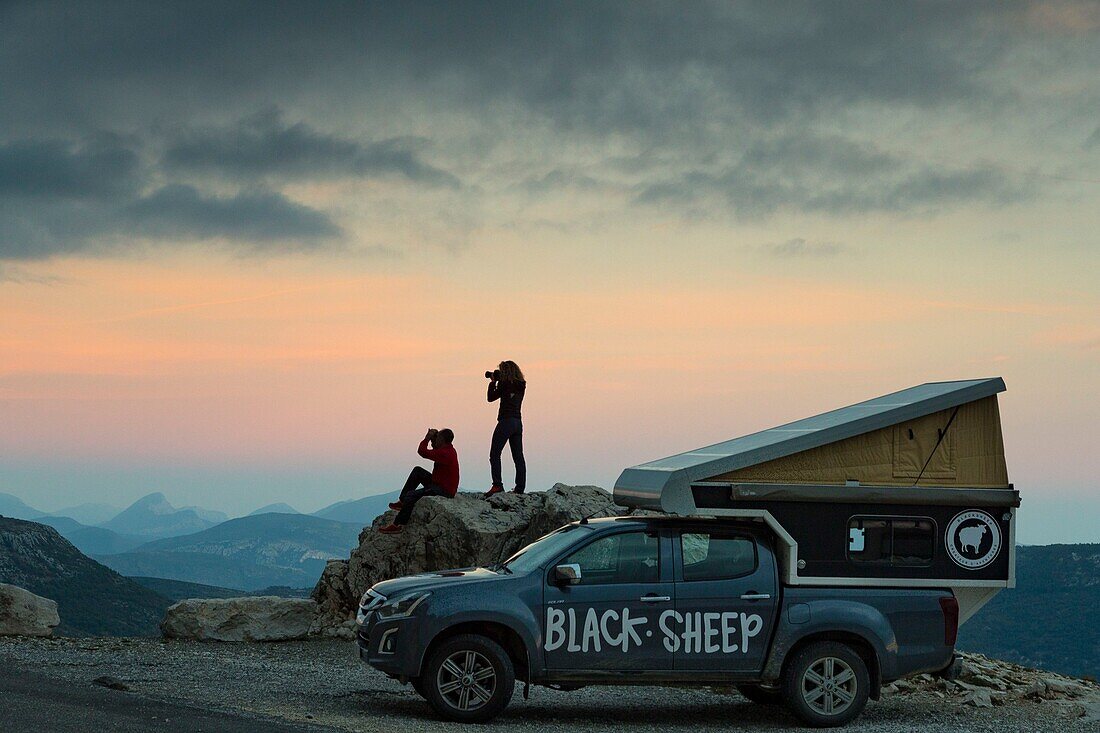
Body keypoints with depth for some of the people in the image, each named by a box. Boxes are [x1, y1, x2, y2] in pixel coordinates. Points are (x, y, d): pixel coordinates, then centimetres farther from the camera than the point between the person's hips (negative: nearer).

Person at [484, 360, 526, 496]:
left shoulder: (505, 384, -10)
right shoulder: (521, 386, 10)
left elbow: (491, 398, 0)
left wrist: (493, 381, 10)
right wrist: (497, 382, 17)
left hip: (506, 421, -7)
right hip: (518, 423, 7)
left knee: (494, 454, -4)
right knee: (518, 457, 7)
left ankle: (497, 485, -15)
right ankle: (520, 488, 5)